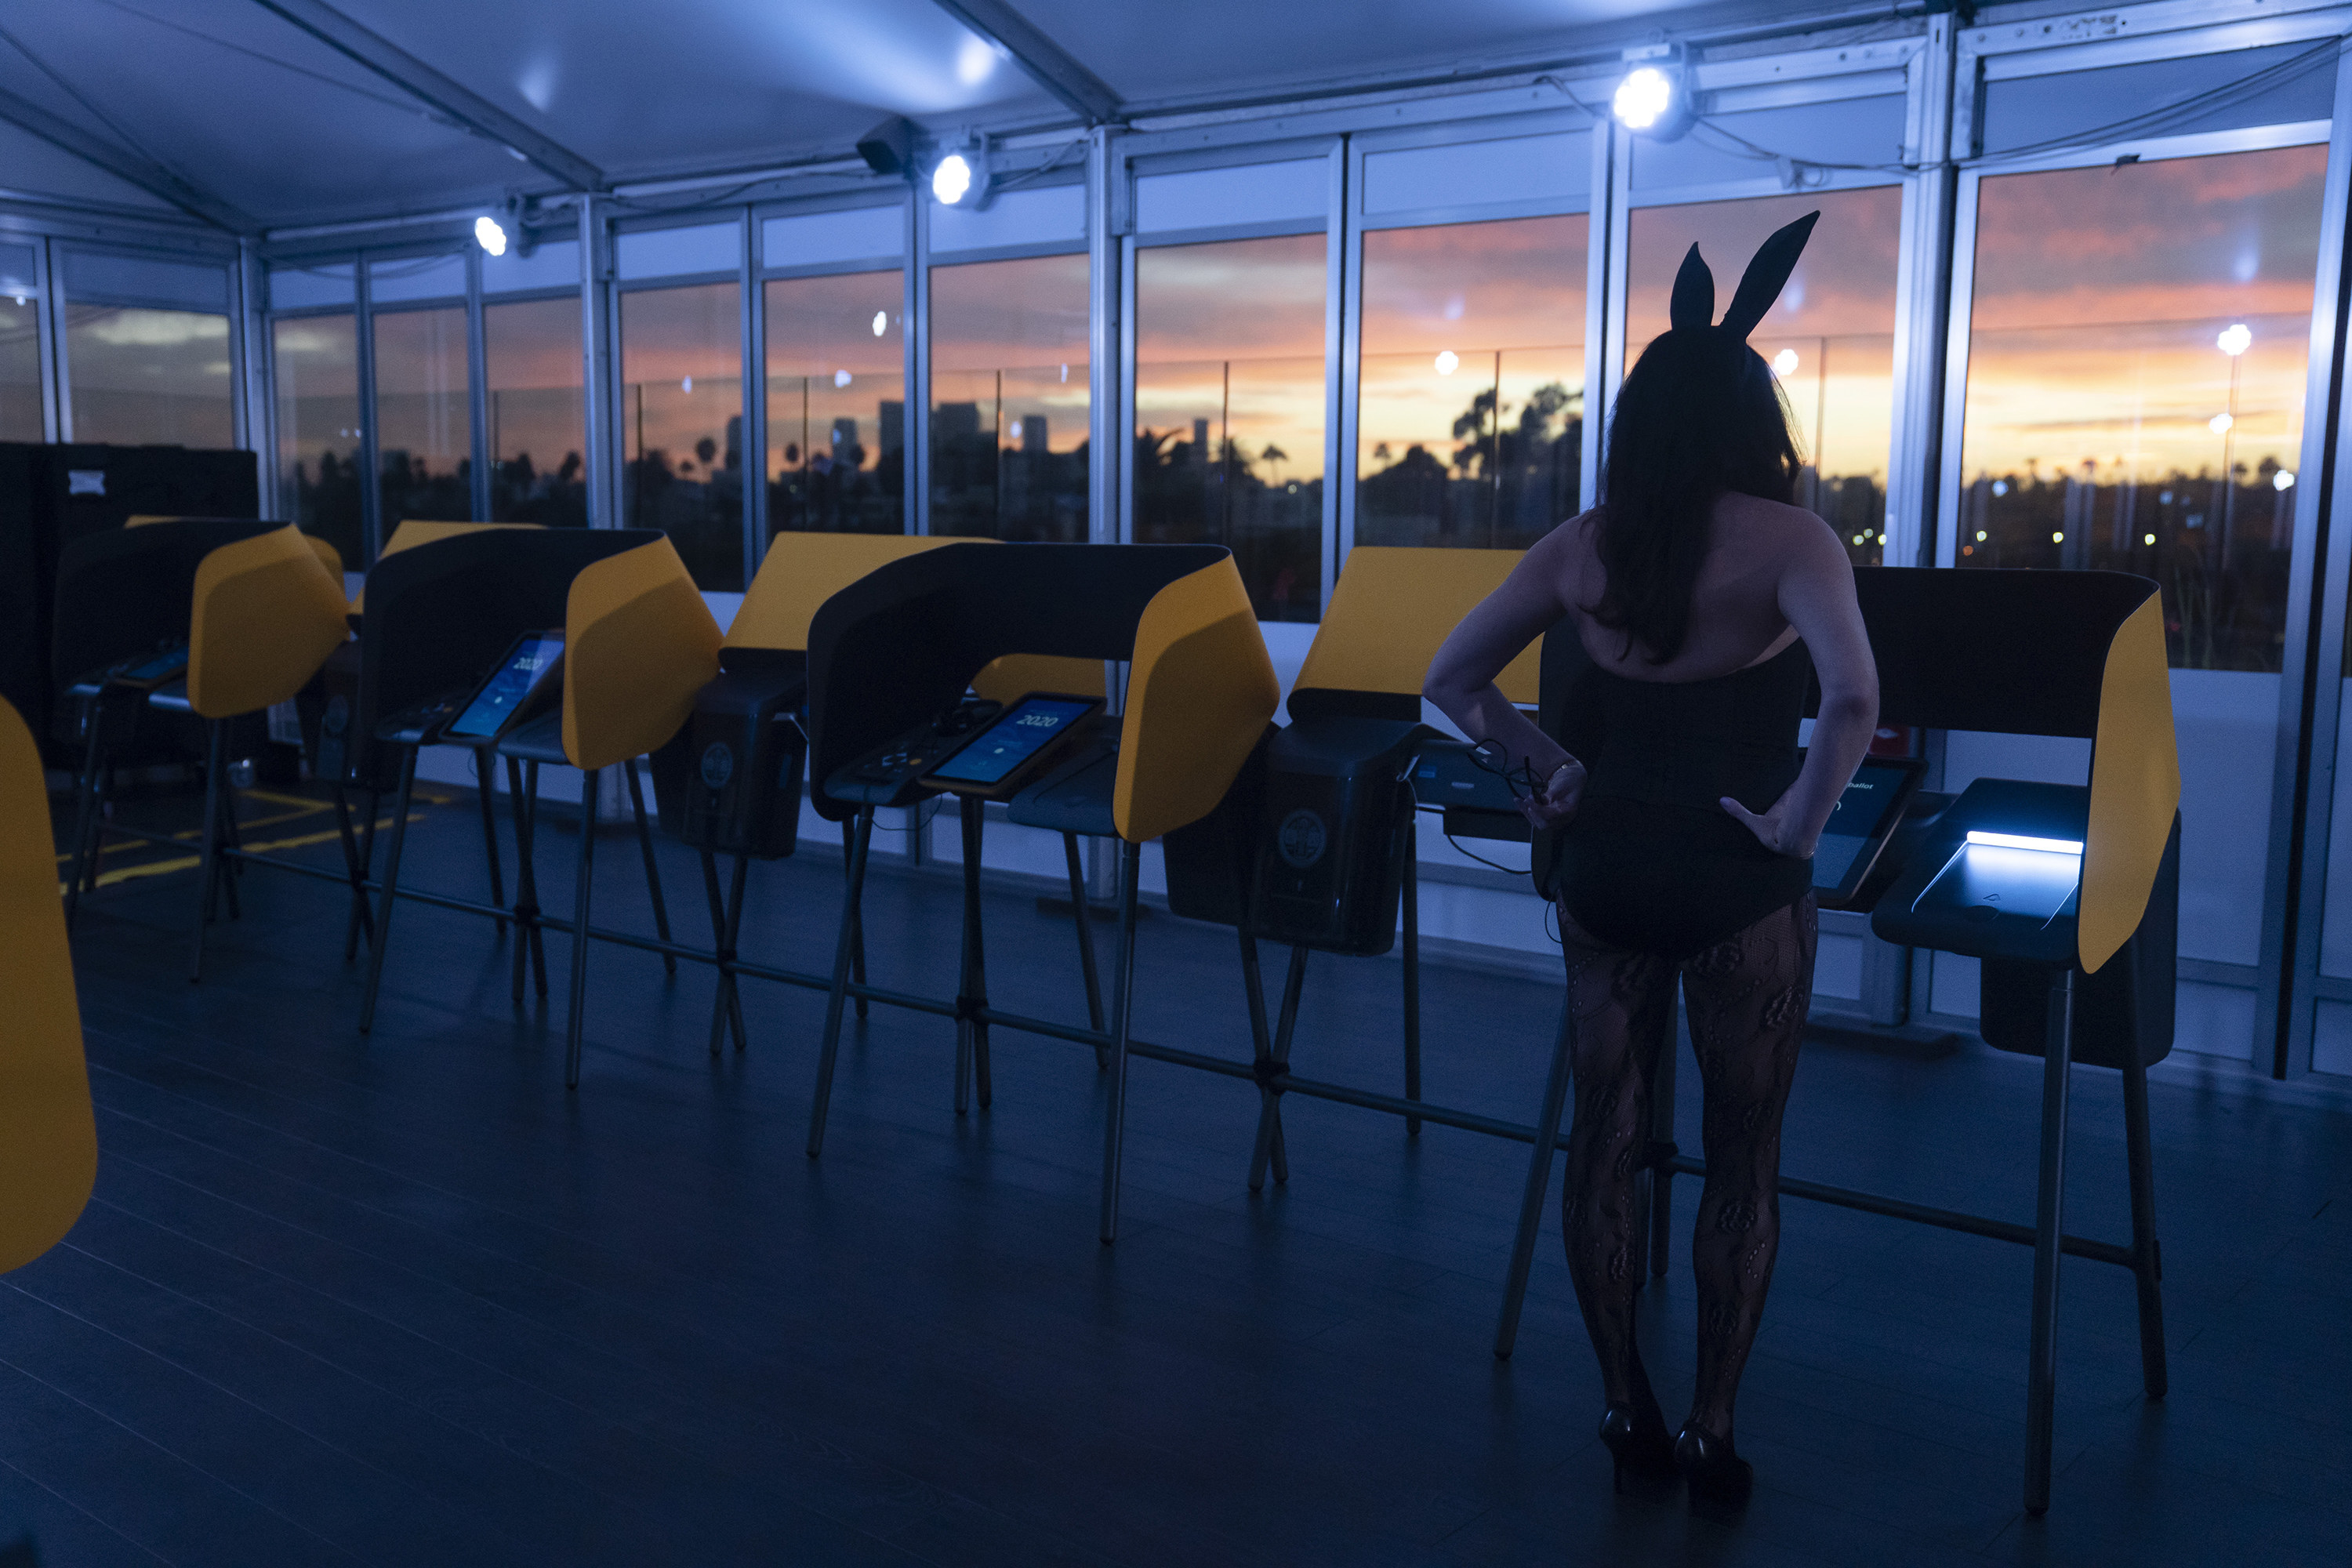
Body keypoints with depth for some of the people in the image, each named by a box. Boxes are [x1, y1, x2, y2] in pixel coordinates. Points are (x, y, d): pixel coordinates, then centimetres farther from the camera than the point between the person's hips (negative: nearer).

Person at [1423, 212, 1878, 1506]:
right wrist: (1801, 820, -14)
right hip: (1739, 884, -3)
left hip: (1602, 869, 4)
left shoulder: (1580, 549, 1)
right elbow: (1853, 700, -28)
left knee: (1605, 1138, 14)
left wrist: (1547, 767, 9)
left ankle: (1627, 1411, 26)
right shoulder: (1786, 542, -12)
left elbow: (1451, 680, 6)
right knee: (1742, 1161, 12)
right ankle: (1710, 1431, 21)